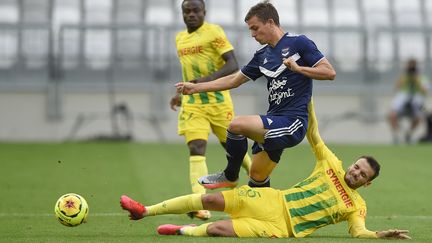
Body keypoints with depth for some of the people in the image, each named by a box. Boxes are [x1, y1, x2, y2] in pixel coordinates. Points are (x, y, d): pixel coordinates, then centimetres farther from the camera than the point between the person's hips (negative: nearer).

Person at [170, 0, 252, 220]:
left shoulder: (213, 32, -9)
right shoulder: (180, 38, 12)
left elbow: (232, 65, -17)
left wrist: (207, 80, -29)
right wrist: (182, 94, 20)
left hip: (218, 101, -4)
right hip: (192, 104, 4)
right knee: (196, 149, -14)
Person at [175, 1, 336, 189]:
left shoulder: (298, 43, -4)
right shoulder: (262, 55, 17)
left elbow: (329, 72, -8)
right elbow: (234, 80, 24)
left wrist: (298, 68, -19)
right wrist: (195, 88, 20)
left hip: (292, 123, -8)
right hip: (274, 122, 8)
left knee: (237, 125, -23)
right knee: (257, 178, 9)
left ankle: (230, 177, -3)